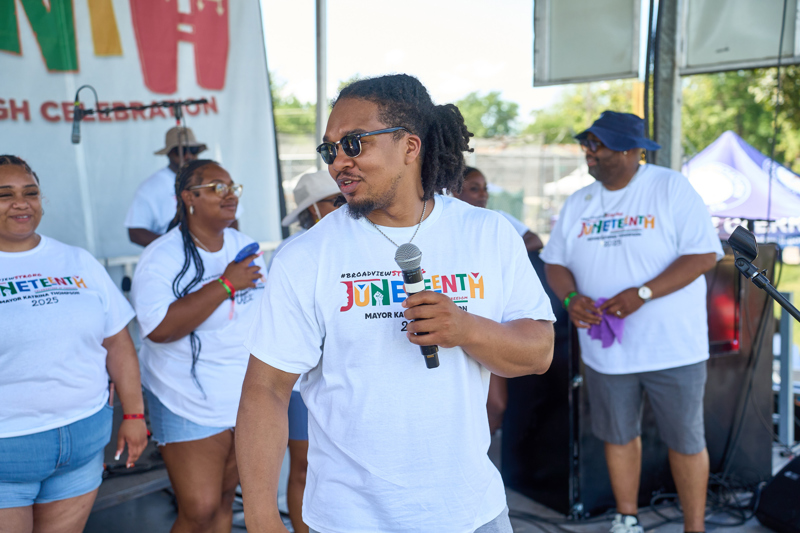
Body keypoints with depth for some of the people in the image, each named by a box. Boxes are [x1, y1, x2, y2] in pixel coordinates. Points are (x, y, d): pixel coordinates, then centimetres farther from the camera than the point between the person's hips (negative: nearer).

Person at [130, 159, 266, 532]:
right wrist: (225, 284, -25)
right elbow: (159, 328, -28)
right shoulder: (162, 257, -14)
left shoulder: (245, 247, 7)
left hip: (248, 399, 6)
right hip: (191, 407, -6)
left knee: (224, 499, 14)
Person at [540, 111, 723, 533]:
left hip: (672, 349, -4)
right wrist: (571, 297, -13)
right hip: (605, 350, 5)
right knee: (618, 435, 16)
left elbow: (705, 254, -14)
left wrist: (643, 293, -24)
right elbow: (555, 262, 9)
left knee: (686, 441, 7)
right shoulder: (578, 203, 7)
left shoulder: (671, 188, -8)